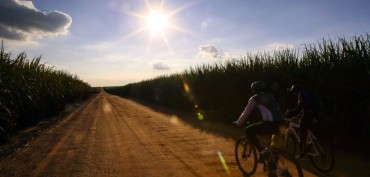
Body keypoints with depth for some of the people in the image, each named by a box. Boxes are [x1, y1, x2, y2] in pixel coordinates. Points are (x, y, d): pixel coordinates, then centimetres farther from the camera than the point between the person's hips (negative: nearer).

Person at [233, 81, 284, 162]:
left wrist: (238, 123, 22)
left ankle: (262, 152, 1)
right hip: (280, 123, 8)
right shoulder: (270, 96, 27)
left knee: (249, 130, 4)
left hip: (270, 124, -8)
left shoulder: (254, 98, 6)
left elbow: (246, 113, 9)